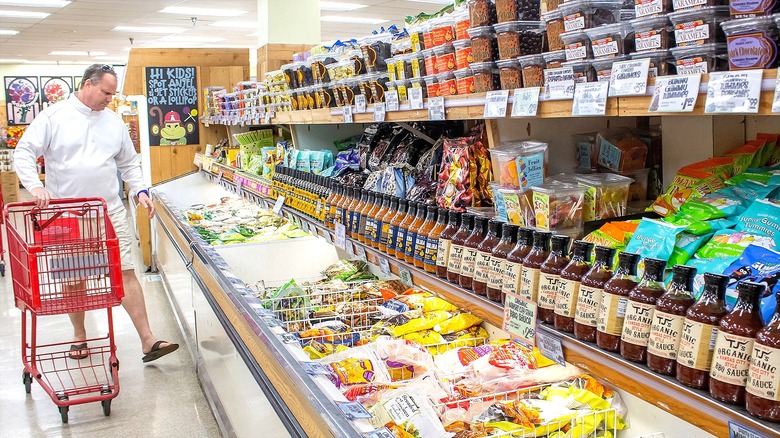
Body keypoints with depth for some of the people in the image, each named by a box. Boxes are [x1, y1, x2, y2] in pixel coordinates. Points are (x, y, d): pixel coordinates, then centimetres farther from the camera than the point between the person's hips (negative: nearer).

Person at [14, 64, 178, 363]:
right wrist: (35, 186, -20)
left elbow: (128, 163, 17)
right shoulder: (53, 117, -1)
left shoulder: (114, 122, 11)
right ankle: (79, 337, 29)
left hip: (110, 212, 2)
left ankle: (148, 342, -3)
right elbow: (24, 152, -4)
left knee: (126, 272, -3)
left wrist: (140, 190, 2)